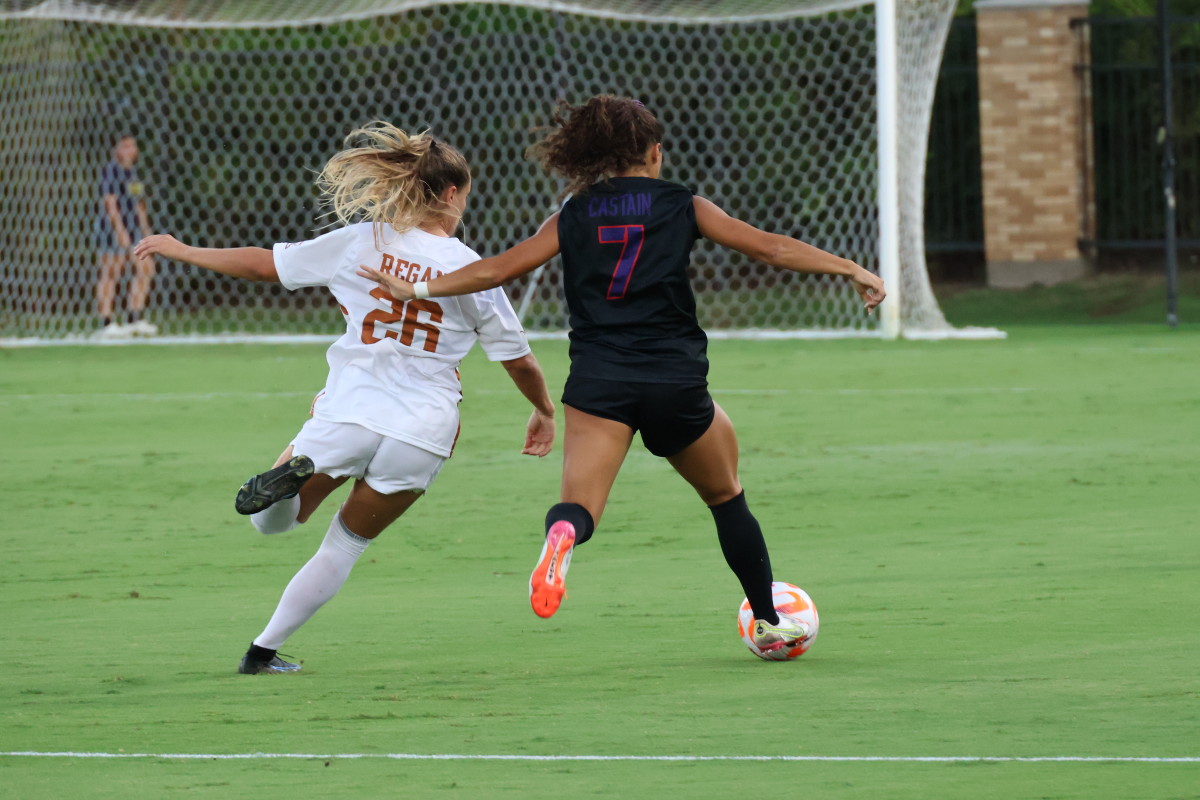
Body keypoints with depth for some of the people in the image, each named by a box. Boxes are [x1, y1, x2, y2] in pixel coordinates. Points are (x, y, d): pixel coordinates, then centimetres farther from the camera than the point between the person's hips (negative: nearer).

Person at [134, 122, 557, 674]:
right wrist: (544, 412, 28)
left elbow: (264, 265, 4)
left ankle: (294, 473, -18)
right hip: (422, 433, 1)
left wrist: (182, 251, 17)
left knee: (273, 521, 19)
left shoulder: (362, 242, -1)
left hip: (350, 415, -1)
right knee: (344, 547, 20)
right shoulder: (472, 271, 1)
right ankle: (264, 651, 14)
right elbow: (519, 361, 9)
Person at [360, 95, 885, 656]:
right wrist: (850, 269, 11)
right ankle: (769, 624, 28)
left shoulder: (573, 216, 12)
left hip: (598, 383, 0)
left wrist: (418, 289, 18)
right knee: (726, 497, 21)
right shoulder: (682, 207, 8)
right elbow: (770, 248, 5)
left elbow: (496, 269, 9)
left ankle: (562, 533, -49)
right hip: (676, 381, 0)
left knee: (578, 507, -12)